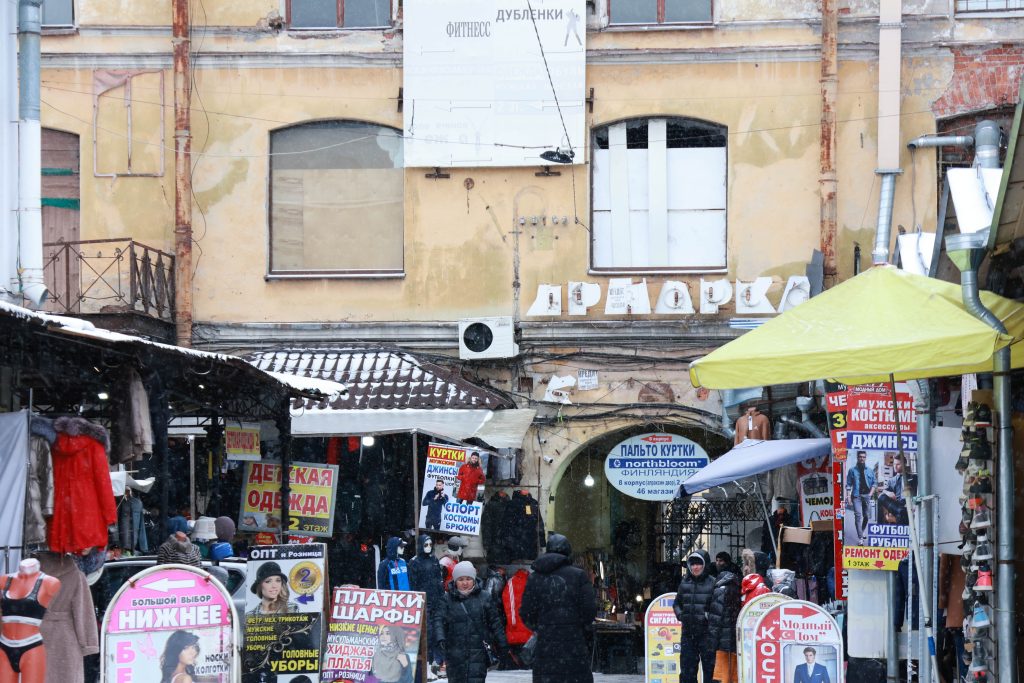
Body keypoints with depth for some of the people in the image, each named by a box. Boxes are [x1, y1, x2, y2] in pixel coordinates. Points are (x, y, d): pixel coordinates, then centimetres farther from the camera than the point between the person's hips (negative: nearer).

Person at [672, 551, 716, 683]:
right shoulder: (684, 583, 10)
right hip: (688, 632, 5)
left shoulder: (712, 583, -5)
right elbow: (676, 603, 20)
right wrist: (680, 614, 2)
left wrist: (709, 616, -19)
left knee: (709, 667, -1)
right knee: (687, 669, 9)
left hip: (706, 633, -5)